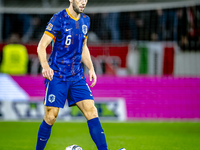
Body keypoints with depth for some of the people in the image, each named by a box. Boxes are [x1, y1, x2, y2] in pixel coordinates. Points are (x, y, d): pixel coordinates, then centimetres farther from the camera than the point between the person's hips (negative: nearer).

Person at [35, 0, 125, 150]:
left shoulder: (85, 20, 10)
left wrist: (91, 68, 10)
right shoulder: (59, 18, -9)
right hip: (56, 76, -5)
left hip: (77, 76, 5)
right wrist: (45, 66, -27)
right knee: (50, 118, -6)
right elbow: (41, 46, -11)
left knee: (91, 111, -8)